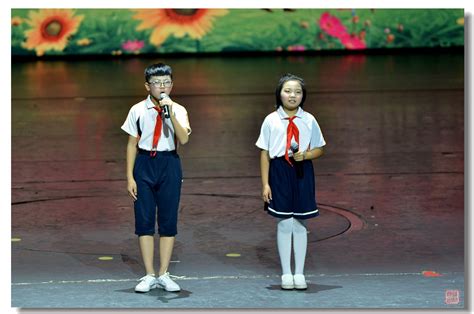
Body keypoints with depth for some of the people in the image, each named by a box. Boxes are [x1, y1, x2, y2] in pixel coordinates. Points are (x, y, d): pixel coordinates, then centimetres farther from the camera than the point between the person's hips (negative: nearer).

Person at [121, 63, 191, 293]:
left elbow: (184, 139, -15)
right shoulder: (138, 110, 0)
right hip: (144, 164, 0)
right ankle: (149, 275, 9)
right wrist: (130, 177, -2)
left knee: (168, 220, 4)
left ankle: (163, 274, 14)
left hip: (169, 164, 1)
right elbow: (132, 145, 2)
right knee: (144, 220, 1)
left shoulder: (178, 110, 0)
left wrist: (170, 113, -23)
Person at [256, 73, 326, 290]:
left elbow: (319, 149, 11)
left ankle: (299, 273, 14)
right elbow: (264, 153, 1)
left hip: (302, 172, 1)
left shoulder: (309, 120, 4)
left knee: (300, 224, 6)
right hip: (279, 172, -1)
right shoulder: (271, 120, 0)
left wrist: (305, 155, -11)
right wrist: (265, 184, -3)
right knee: (284, 224, 2)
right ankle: (286, 274, 12)